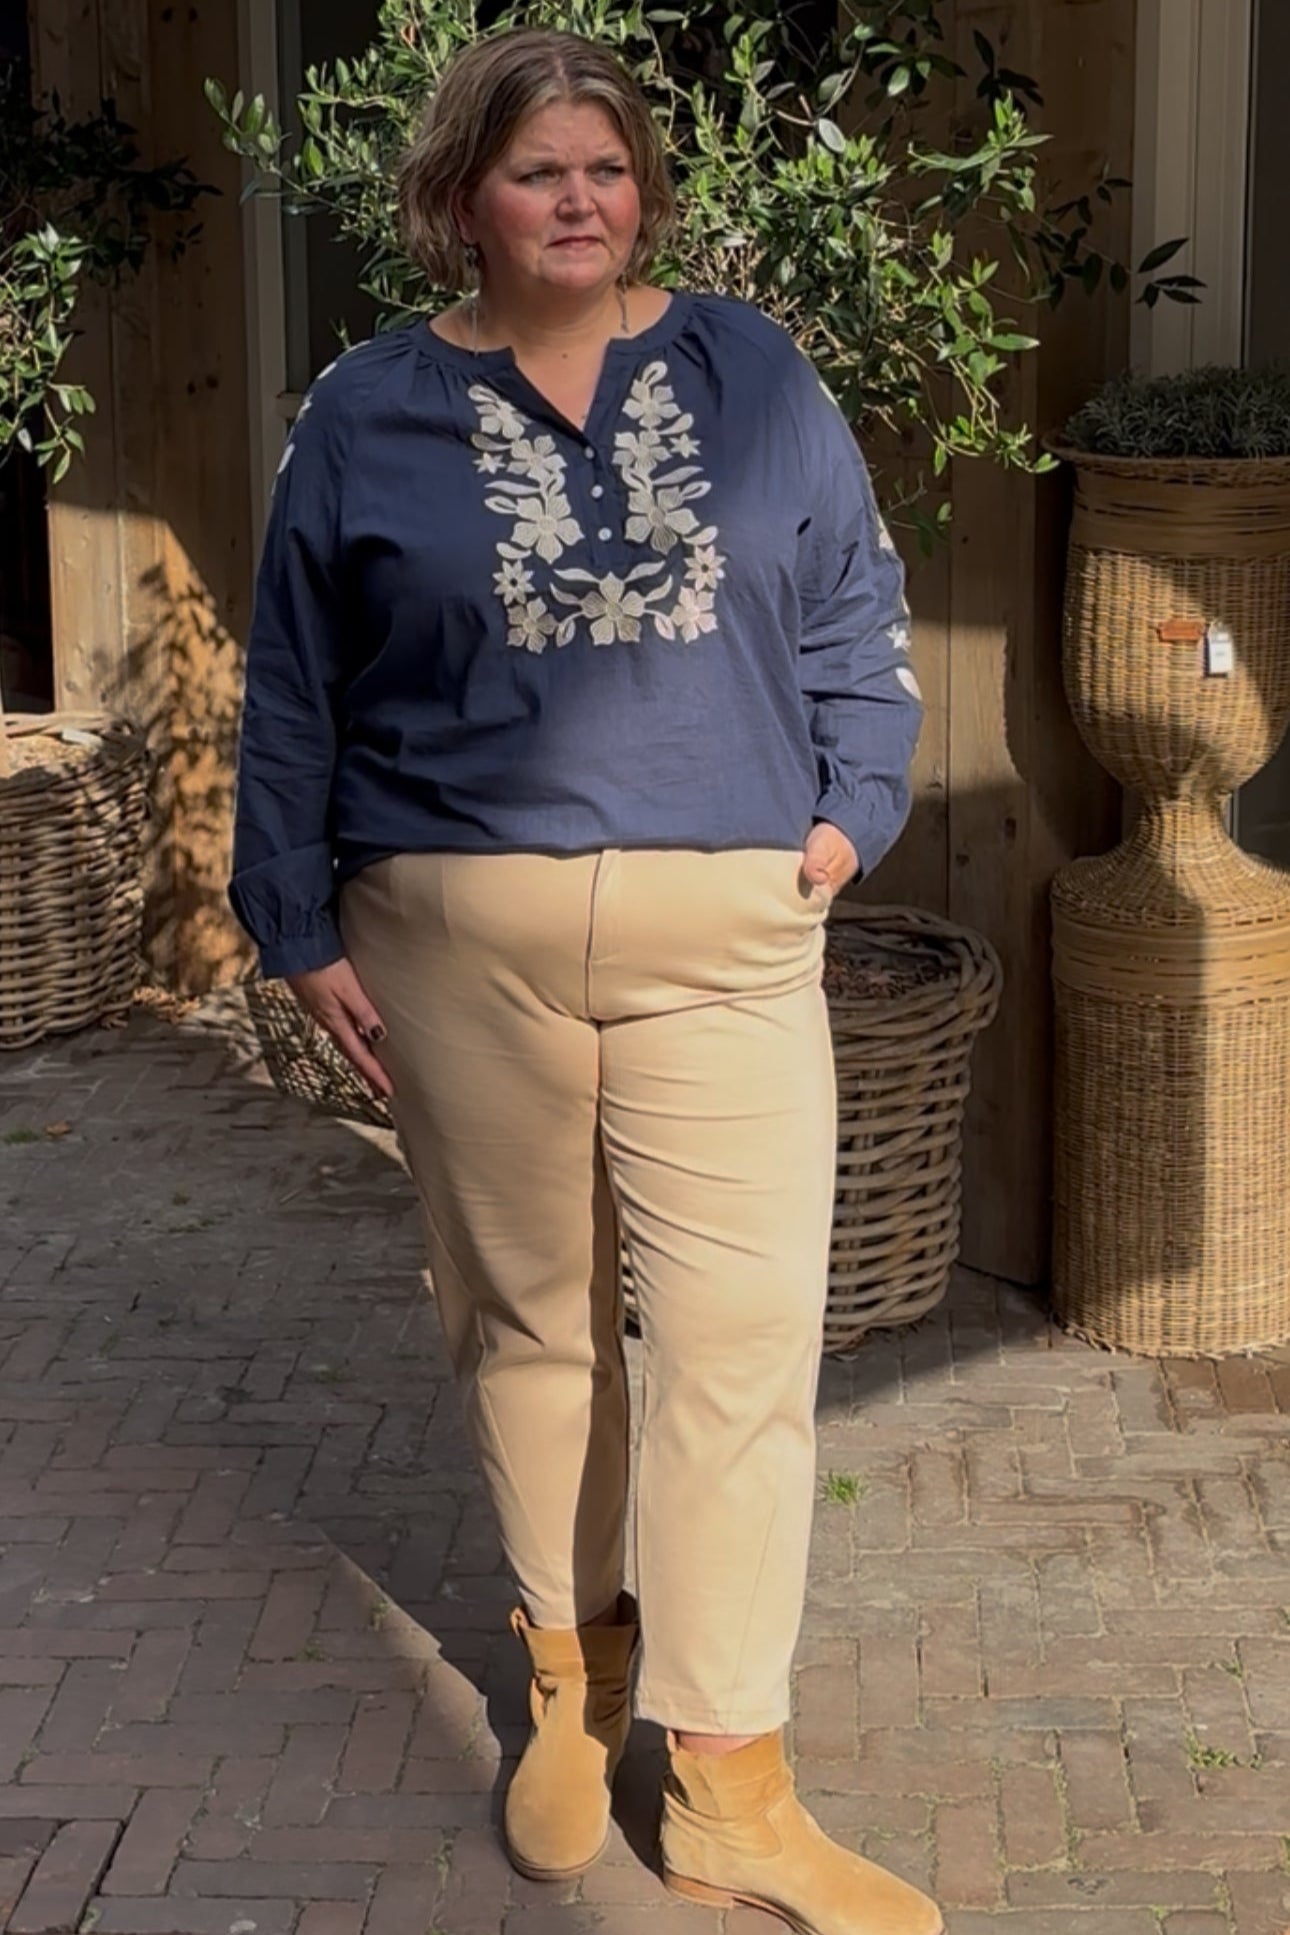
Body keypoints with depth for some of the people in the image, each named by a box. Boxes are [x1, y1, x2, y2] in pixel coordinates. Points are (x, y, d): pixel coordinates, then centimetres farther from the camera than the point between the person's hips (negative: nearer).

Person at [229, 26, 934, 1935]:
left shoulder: (751, 374, 6)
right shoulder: (368, 415, 4)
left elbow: (855, 607, 14)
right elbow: (295, 697, 8)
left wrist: (851, 805, 4)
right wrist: (307, 931, 5)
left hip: (727, 936, 0)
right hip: (464, 938, 0)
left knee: (741, 1340, -5)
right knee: (526, 1322, 10)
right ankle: (578, 1673, 30)